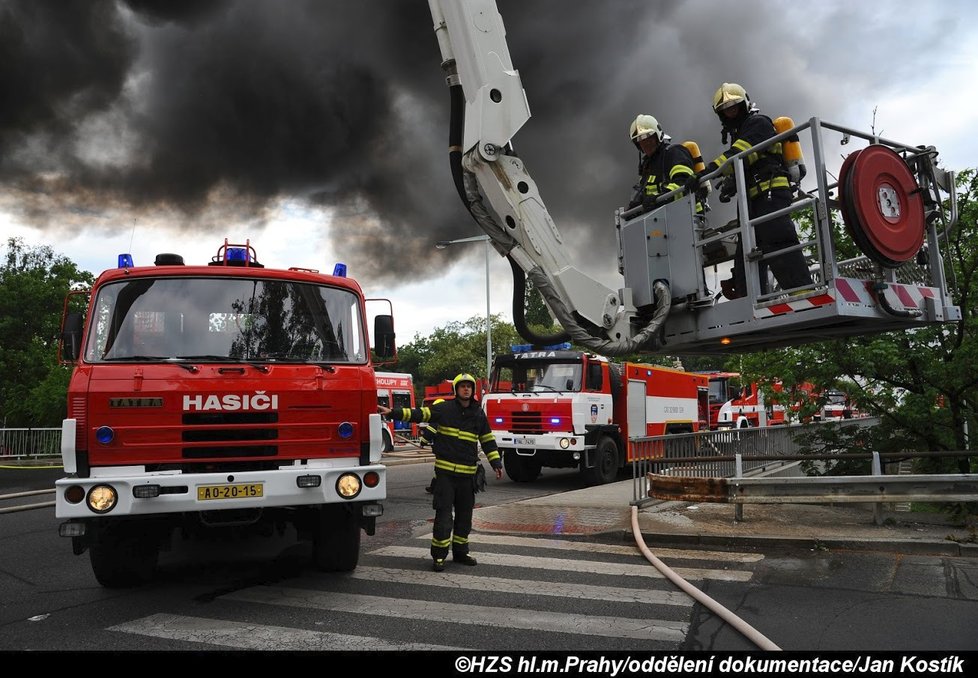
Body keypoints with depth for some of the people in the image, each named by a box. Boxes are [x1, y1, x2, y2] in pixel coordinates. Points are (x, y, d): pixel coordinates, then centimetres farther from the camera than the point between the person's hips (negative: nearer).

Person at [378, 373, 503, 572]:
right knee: (443, 514, -4)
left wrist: (496, 463, 10)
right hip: (445, 471, -4)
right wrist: (392, 412, -19)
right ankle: (439, 556, 6)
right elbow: (418, 414, -9)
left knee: (464, 515, 12)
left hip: (468, 473, 4)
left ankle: (460, 552, 26)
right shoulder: (444, 408, -3)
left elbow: (488, 440, 15)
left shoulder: (479, 414, 8)